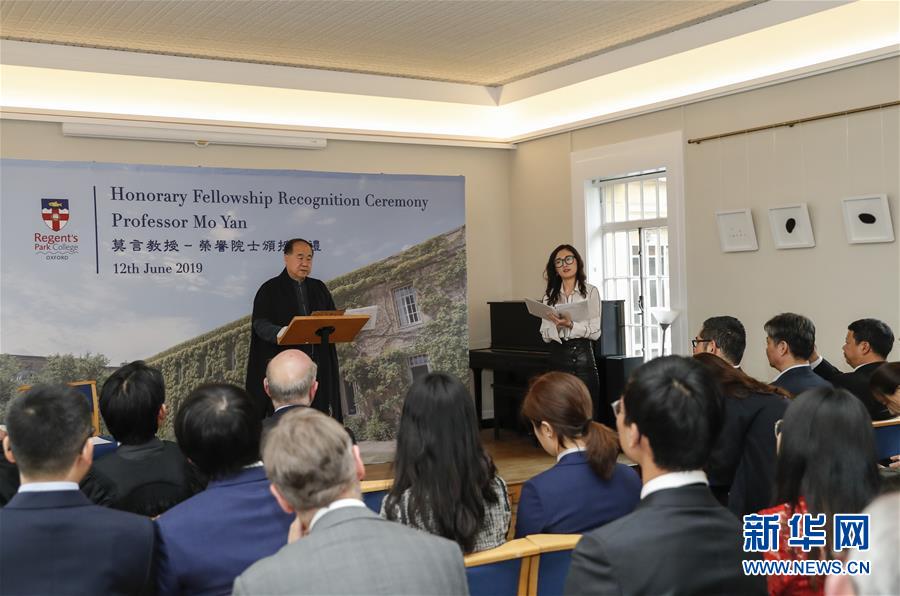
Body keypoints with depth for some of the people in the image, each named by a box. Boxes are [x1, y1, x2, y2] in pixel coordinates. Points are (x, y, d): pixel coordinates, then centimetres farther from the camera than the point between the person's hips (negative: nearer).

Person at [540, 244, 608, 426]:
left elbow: (595, 332, -4)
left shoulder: (590, 292, 2)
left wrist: (570, 325, -18)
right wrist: (557, 326, -13)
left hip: (582, 355, -3)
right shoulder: (550, 295, 12)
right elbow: (545, 335, 7)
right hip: (558, 355, 3)